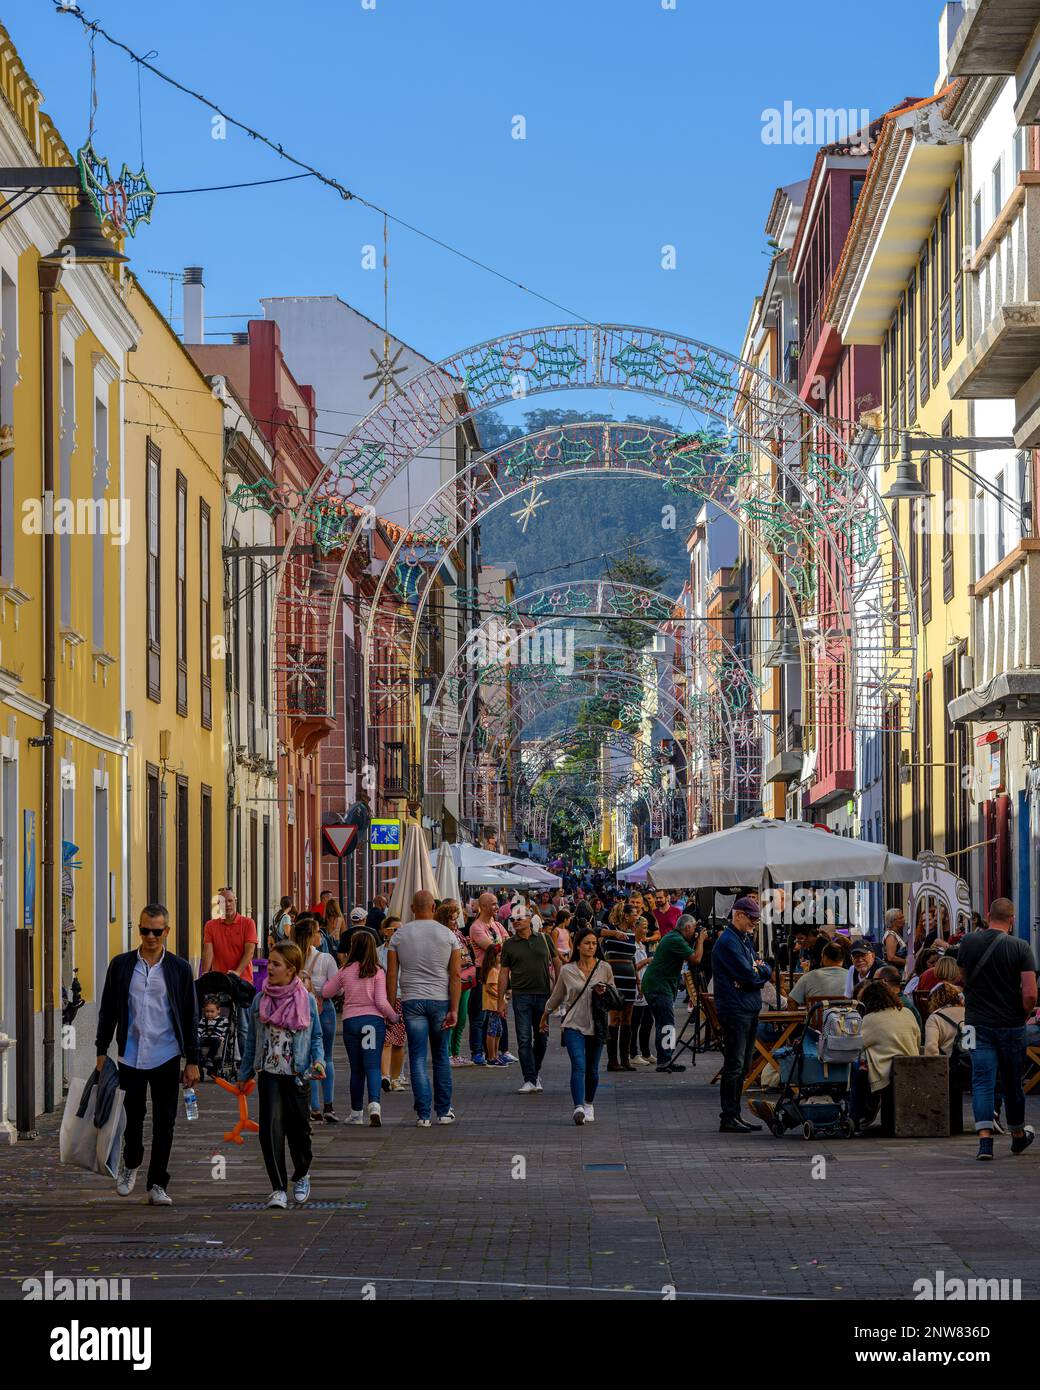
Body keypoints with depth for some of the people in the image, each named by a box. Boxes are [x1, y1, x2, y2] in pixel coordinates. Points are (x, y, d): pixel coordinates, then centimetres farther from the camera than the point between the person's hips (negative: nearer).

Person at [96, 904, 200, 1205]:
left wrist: (192, 1061, 2)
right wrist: (101, 1051, 6)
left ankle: (158, 1184, 9)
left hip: (166, 1056, -1)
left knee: (164, 1122, 1)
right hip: (131, 1055, 1)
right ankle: (130, 1164, 36)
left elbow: (190, 1017, 4)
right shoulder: (121, 965, 4)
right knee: (133, 1115, 8)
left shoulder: (179, 968, 2)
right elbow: (107, 1010, 9)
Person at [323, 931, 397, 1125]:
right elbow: (381, 1002, -8)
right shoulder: (377, 972, -3)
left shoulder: (345, 971, 2)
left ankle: (357, 1113, 16)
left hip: (350, 1020, 2)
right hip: (373, 1020, -2)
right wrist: (393, 1017, 8)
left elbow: (326, 992, 12)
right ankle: (374, 1103, -27)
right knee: (373, 1066, -5)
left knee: (356, 1069, 11)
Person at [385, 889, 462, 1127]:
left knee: (418, 1058, 1)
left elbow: (391, 975, -1)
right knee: (441, 1056, 12)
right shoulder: (448, 935, 1)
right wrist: (454, 1010, -4)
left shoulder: (399, 935, 1)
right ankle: (444, 1111, 16)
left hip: (412, 1001, -1)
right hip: (440, 1001, 1)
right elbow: (456, 975, -4)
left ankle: (423, 1114, -4)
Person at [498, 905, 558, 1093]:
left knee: (541, 1038, 10)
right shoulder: (509, 945, 4)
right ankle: (529, 1079, -5)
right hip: (521, 995, -1)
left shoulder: (544, 939, 6)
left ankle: (536, 1071, 31)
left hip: (543, 994, 1)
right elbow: (504, 973, 5)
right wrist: (501, 1000, 2)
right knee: (524, 1040, -7)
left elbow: (556, 963, 12)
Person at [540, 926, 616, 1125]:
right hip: (574, 1026, -2)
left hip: (596, 1026, 2)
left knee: (592, 1070, 9)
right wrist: (545, 1016, 28)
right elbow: (557, 996, 17)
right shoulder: (567, 970, 1)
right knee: (578, 1066, -17)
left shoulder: (604, 968, 2)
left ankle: (589, 1105, 30)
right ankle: (578, 1109, -25)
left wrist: (604, 993, -12)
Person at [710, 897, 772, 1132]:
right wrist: (759, 972, 2)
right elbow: (749, 976, -18)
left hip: (750, 1010, 10)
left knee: (742, 1066, 12)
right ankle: (728, 1119, -7)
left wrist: (758, 970, -8)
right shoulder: (728, 941, -12)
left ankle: (735, 1116, 16)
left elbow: (766, 971, 13)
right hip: (735, 1009, -10)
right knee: (734, 1066, -8)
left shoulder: (745, 939, 19)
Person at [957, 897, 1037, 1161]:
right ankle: (1018, 1135, 32)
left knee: (982, 1081, -1)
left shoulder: (968, 943, -2)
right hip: (1011, 1025, -1)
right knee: (1012, 1082, 14)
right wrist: (1023, 1015, 2)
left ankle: (985, 1138, -17)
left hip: (978, 1023, 1)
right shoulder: (1021, 948, -11)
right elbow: (1030, 994, -16)